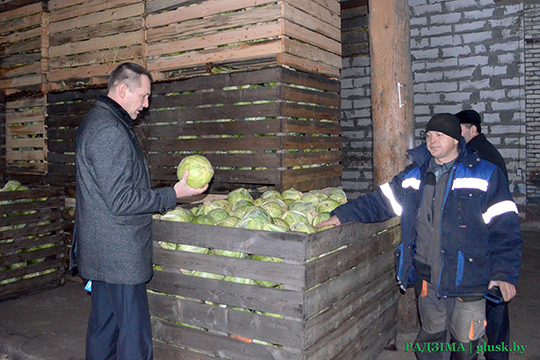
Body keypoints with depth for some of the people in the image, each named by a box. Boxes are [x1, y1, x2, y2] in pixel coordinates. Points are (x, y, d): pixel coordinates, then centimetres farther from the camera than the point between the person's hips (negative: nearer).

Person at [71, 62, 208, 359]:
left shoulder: (96, 122, 15)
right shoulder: (110, 131, -19)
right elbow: (121, 200, -22)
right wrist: (173, 195, -15)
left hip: (102, 250, 11)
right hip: (120, 253, -11)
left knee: (104, 323, 19)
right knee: (134, 333, -1)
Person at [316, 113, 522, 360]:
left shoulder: (486, 175, -3)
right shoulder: (414, 176, 8)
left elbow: (504, 228, -5)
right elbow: (379, 202, 10)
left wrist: (505, 274, -12)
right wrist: (343, 215, -1)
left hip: (467, 278, -3)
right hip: (426, 277, 3)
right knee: (431, 335, 16)